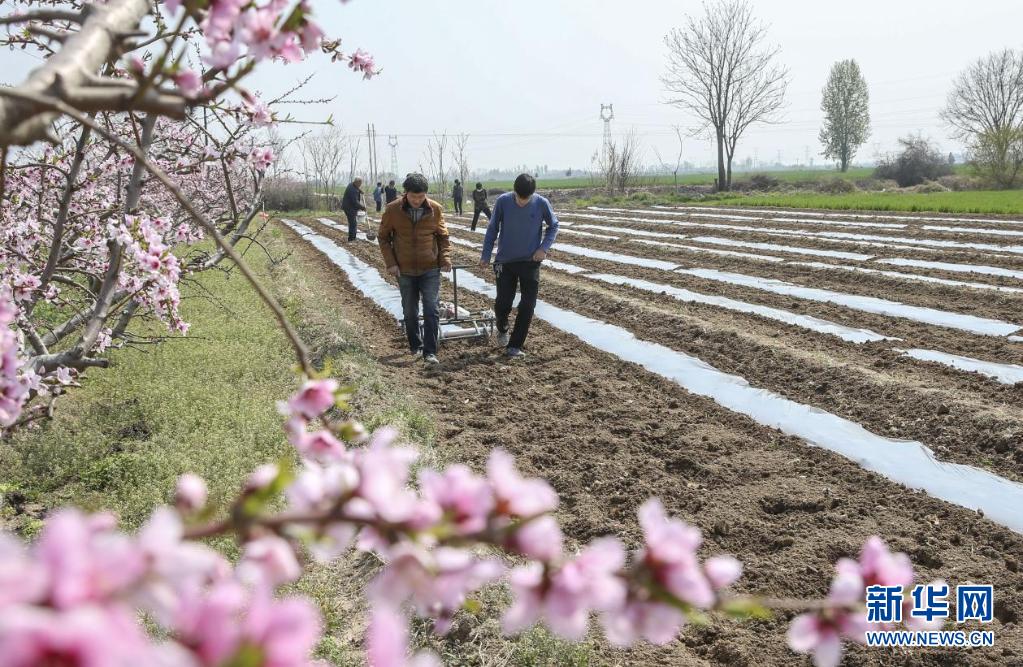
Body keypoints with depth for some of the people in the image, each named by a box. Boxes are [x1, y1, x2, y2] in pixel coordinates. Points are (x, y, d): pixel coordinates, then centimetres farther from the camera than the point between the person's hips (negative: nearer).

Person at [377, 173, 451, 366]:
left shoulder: (436, 209, -7)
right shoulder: (392, 210, -9)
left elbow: (443, 236, 6)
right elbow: (383, 237, 1)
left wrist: (445, 258, -5)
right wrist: (390, 262, -6)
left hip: (430, 269, 0)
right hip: (405, 271, 0)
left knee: (432, 310, -7)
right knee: (410, 313, 12)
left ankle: (430, 352, -1)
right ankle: (415, 346, 30)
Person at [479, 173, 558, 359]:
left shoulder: (542, 203, -11)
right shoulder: (503, 201, -11)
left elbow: (553, 226, 5)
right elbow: (492, 229, 0)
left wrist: (544, 247, -9)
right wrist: (485, 256, 1)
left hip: (531, 262, 0)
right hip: (505, 262, 0)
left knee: (527, 305, -4)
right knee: (502, 303, 1)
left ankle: (514, 346, 7)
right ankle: (502, 329, 34)